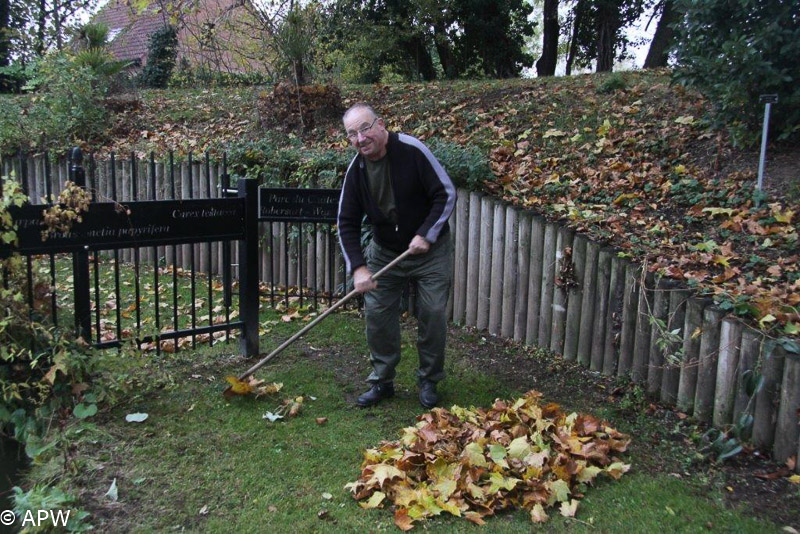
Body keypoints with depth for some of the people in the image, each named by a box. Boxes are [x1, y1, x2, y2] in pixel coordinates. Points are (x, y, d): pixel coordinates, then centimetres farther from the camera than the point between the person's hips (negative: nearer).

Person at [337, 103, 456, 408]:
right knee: (377, 313, 0)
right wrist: (358, 267, -17)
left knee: (433, 314, -3)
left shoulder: (412, 150, -21)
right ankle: (382, 382, 17)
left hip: (430, 250, -3)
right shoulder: (356, 171, -8)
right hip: (384, 252, 4)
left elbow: (446, 194, -18)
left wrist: (426, 235, -24)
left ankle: (429, 381, 17)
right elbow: (348, 223, -5)